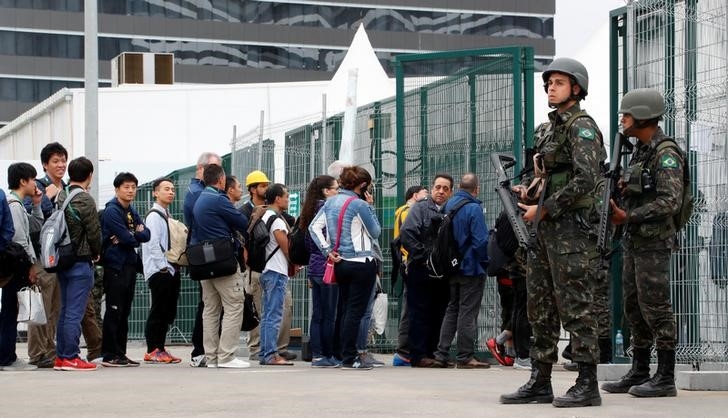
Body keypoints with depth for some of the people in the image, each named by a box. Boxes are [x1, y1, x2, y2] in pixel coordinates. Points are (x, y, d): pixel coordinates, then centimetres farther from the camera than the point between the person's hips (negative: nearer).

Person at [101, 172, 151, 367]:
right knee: (114, 312, -6)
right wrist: (136, 237, 1)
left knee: (124, 312, 11)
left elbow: (146, 235, 5)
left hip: (130, 265, 8)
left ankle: (120, 354, 16)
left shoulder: (132, 212, 16)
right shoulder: (112, 211, -10)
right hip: (115, 265, -8)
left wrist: (129, 236, -12)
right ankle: (110, 355, -4)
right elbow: (126, 238, -19)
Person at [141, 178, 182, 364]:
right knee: (158, 311, -7)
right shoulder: (154, 215, -9)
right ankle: (152, 351, -3)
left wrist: (175, 267, 11)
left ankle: (160, 349, 15)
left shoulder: (167, 216, 19)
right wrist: (164, 266, -18)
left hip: (170, 270, 9)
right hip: (159, 272, -9)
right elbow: (153, 244, -17)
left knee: (168, 312, 10)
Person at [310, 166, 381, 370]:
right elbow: (375, 232, -4)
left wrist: (327, 250, 1)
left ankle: (346, 355, 15)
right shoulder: (360, 205, -13)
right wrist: (371, 207, 1)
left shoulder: (330, 202, 7)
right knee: (356, 311, -4)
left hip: (341, 263, 7)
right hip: (361, 263, -7)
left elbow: (314, 227, 4)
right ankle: (349, 358, -4)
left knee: (346, 310, 13)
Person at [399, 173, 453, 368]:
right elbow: (407, 234, -12)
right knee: (420, 313, -3)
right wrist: (423, 257, -14)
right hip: (421, 271, -5)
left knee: (438, 314, 7)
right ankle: (419, 355, -2)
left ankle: (432, 354, 13)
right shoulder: (420, 208, 0)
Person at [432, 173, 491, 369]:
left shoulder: (448, 206, 5)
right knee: (468, 312, -1)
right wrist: (484, 262, -5)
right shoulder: (473, 209, -16)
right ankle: (465, 357, 1)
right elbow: (480, 240, -20)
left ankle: (441, 354, 13)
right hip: (471, 268, -7)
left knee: (452, 310, 15)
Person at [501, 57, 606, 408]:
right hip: (545, 228, 9)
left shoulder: (582, 126, -8)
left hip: (572, 225, -9)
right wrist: (527, 191, 5)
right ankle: (539, 383, 16)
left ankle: (587, 386, -7)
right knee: (539, 306, 10)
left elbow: (585, 179, -19)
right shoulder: (547, 128, 18)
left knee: (575, 306, -9)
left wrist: (544, 208, -15)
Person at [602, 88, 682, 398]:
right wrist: (623, 188, 3)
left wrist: (628, 217, -20)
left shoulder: (665, 154, -14)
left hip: (654, 241, -10)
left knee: (655, 308, -7)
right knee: (634, 307, 12)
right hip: (634, 241, 10)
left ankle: (666, 378, -3)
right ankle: (639, 373, 18)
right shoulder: (640, 150, 16)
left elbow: (669, 201, -21)